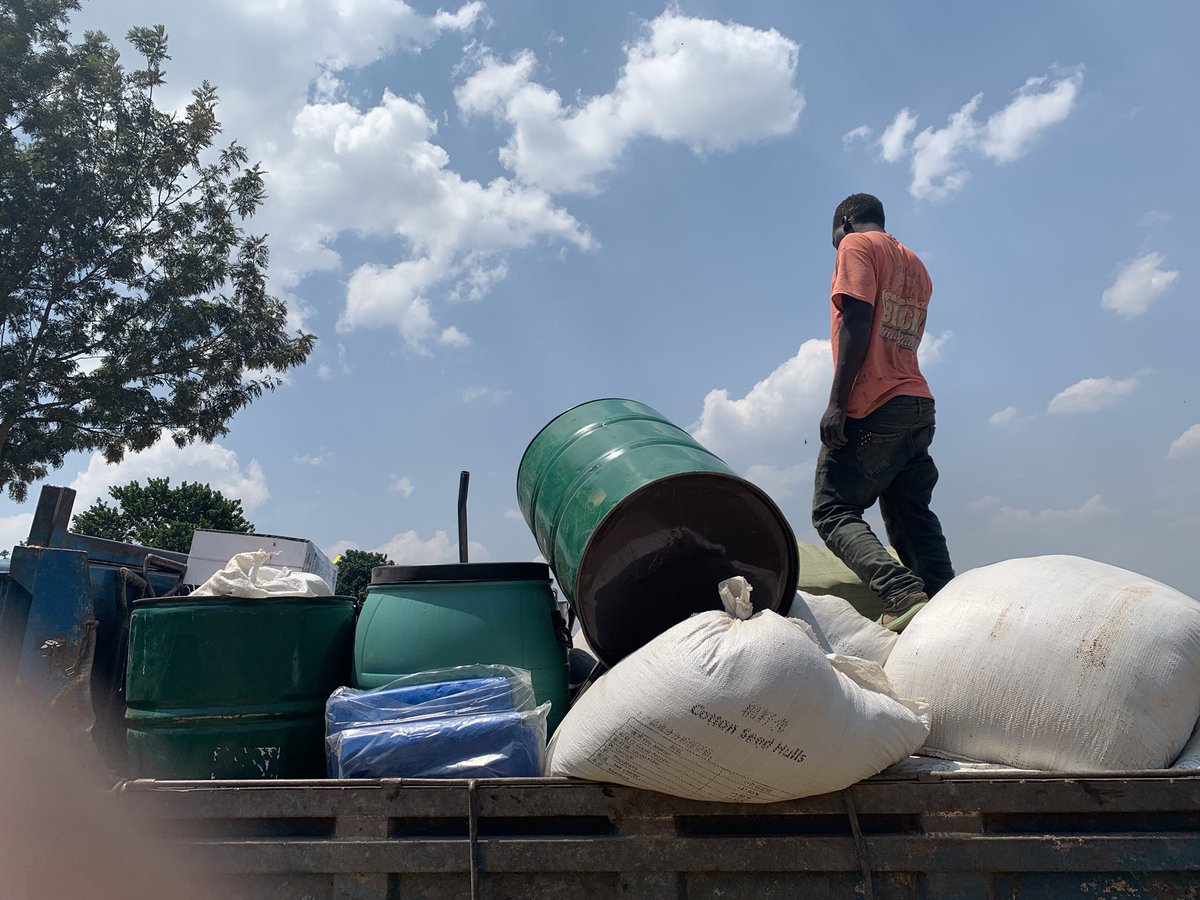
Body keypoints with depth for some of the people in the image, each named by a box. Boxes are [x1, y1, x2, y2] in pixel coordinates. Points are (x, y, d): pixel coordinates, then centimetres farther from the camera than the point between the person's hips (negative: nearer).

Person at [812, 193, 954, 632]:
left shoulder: (856, 245, 1)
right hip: (919, 405, 8)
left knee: (832, 512, -6)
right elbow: (906, 336, 21)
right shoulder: (915, 265, 26)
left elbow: (858, 321, -13)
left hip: (872, 407, -8)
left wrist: (837, 402, -18)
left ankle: (903, 596, -23)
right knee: (913, 518, 8)